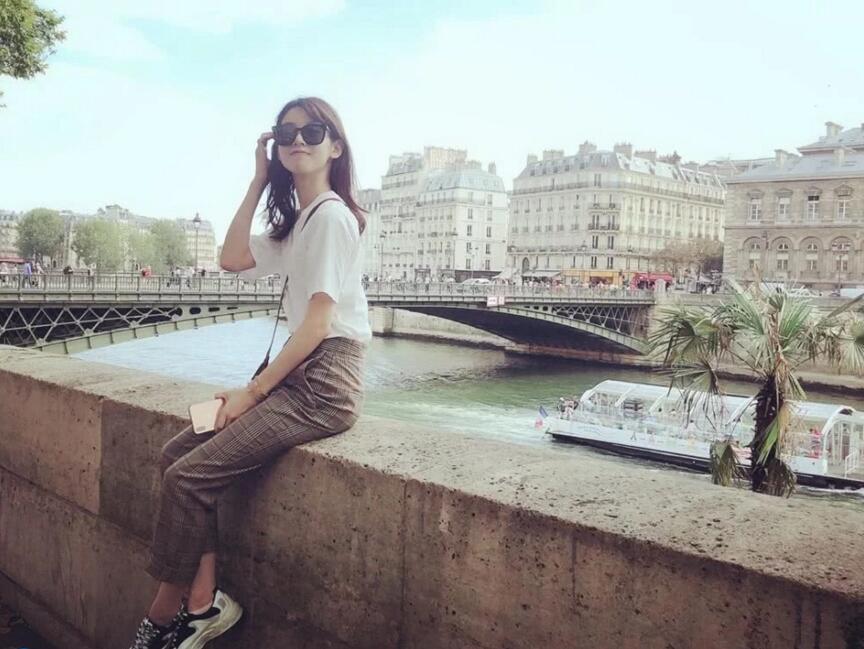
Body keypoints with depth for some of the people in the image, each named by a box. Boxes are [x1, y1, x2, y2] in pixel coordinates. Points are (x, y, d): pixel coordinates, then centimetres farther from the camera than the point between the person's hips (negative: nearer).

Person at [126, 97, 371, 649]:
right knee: (178, 453, 2)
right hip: (300, 376, 10)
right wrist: (260, 181, 11)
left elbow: (318, 321, -16)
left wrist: (253, 391, -12)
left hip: (326, 383, -10)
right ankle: (203, 599, 3)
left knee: (189, 476, -13)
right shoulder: (298, 220, 19)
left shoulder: (331, 214, -11)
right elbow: (233, 259, 12)